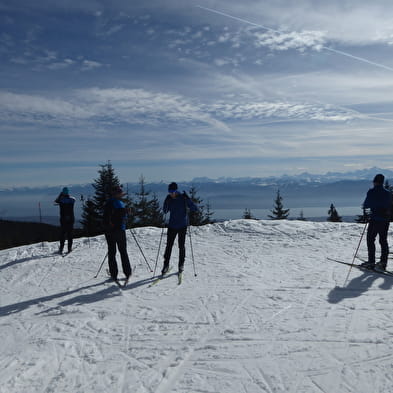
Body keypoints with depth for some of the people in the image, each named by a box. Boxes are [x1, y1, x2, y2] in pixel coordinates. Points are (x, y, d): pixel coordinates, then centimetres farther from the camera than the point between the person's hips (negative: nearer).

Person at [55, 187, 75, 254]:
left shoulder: (61, 200, -6)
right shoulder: (72, 199, -2)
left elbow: (56, 201, 17)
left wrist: (60, 194, 25)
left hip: (63, 219, -1)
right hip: (71, 219, 1)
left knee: (62, 234, 6)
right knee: (70, 234, 7)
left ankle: (61, 248, -2)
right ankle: (69, 248, 5)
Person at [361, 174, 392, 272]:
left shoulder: (372, 192, -9)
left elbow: (366, 205, -8)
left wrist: (365, 205, 14)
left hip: (375, 219, -5)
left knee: (370, 240, 3)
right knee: (383, 241, 10)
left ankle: (371, 262, 0)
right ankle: (383, 262, 10)